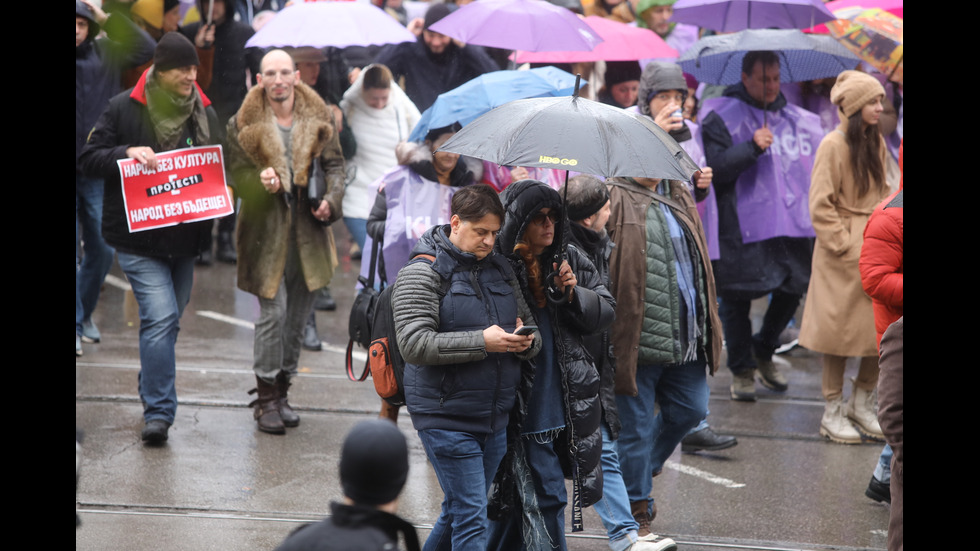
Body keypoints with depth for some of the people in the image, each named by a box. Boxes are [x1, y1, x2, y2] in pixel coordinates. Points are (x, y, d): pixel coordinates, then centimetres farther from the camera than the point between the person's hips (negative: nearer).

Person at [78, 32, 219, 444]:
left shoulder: (204, 113, 8)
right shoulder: (124, 109, -6)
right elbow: (89, 158, -5)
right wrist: (126, 153, -23)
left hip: (184, 237, 5)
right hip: (138, 238, -5)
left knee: (166, 320, 16)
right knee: (161, 317, -16)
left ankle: (154, 396, 33)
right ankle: (159, 411, -15)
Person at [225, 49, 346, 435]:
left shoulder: (318, 118, 6)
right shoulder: (245, 124, -1)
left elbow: (334, 164, 11)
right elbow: (236, 174, 2)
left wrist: (331, 200, -7)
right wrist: (260, 182, -19)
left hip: (309, 228, 3)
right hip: (267, 229, -3)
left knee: (299, 312, 7)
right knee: (272, 310, -10)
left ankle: (281, 390, 21)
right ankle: (267, 397, 0)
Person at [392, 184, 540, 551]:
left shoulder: (501, 270, 12)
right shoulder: (422, 273, -8)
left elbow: (532, 328, 18)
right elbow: (413, 344, -18)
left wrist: (526, 341, -8)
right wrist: (482, 342, -25)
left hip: (495, 418, 7)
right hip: (447, 420, -7)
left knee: (458, 512, 17)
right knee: (471, 520, -9)